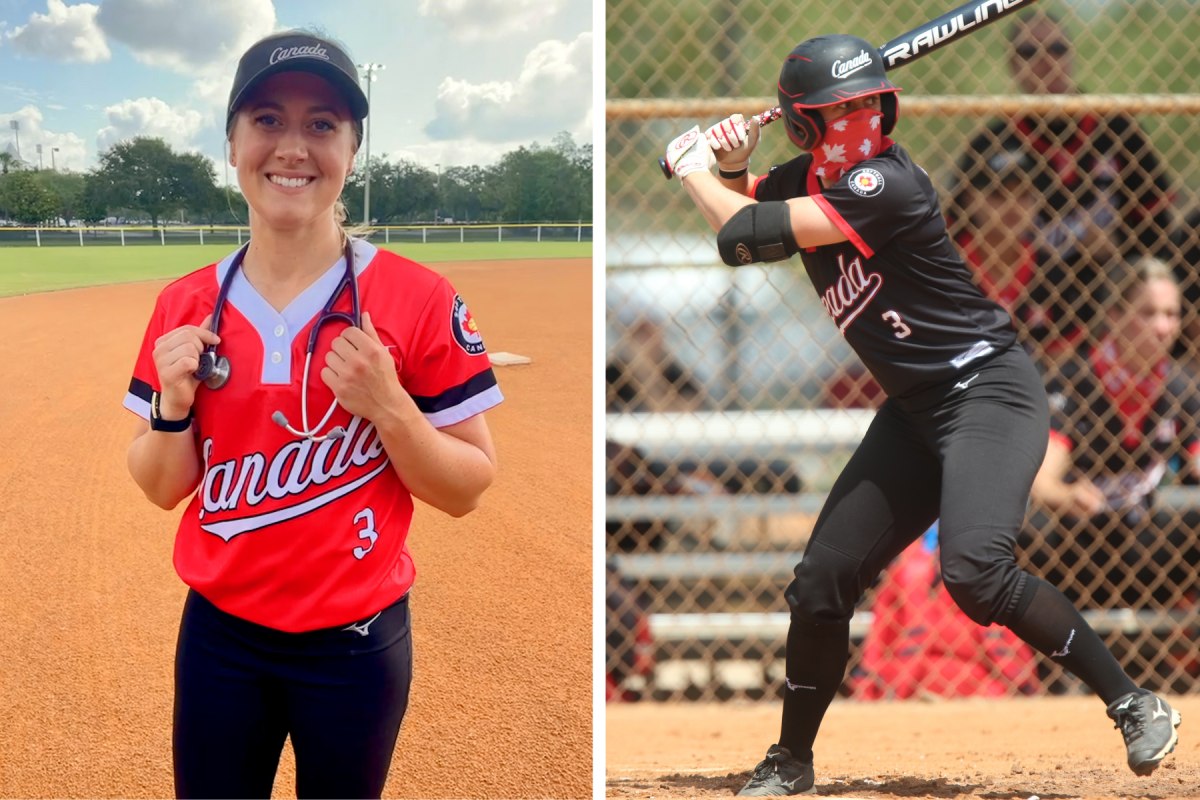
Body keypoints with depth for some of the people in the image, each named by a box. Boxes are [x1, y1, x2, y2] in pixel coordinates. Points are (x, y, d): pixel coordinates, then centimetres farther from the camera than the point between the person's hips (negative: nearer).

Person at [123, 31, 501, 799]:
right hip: (219, 635, 3)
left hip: (355, 646, -3)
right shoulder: (187, 307, 2)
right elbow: (163, 488, 7)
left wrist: (386, 407, -22)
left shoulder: (419, 301, -9)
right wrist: (173, 405, -12)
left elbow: (468, 488, -6)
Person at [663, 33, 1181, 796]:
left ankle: (1136, 705, -18)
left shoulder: (885, 184, -22)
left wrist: (690, 169, -5)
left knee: (974, 569, -28)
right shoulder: (806, 177, 4)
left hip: (990, 390, -8)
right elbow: (740, 212, 21)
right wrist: (731, 166, -1)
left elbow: (753, 235, -22)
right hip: (914, 412, 9)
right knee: (823, 581, 6)